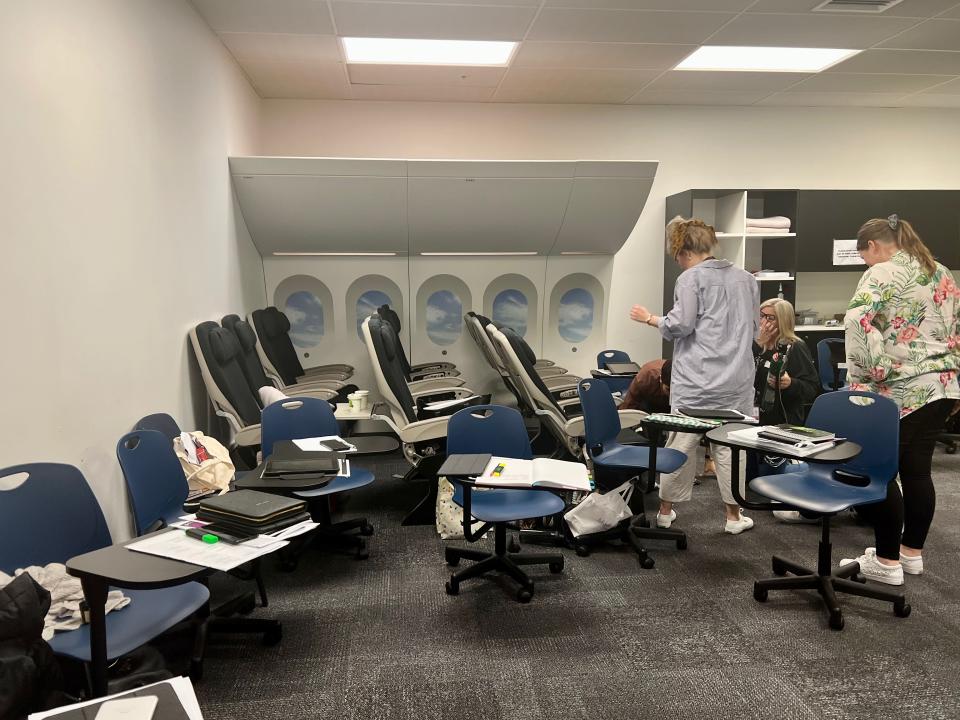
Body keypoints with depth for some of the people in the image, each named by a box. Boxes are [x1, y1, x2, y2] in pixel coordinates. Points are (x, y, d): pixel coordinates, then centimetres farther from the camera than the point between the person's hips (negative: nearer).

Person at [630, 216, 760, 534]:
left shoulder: (691, 278, -6)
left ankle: (665, 511, 18)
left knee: (680, 444, 6)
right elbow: (753, 328, 19)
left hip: (697, 380, -4)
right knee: (730, 446, 10)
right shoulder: (746, 278, 12)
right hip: (737, 380, 4)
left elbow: (679, 326, -13)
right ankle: (734, 516, 17)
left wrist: (650, 318, 4)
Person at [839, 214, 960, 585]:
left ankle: (887, 561, 5)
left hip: (900, 390, -8)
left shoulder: (882, 273, -9)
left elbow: (858, 321, -25)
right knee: (917, 469, 15)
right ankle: (912, 551, 25)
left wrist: (869, 372, -19)